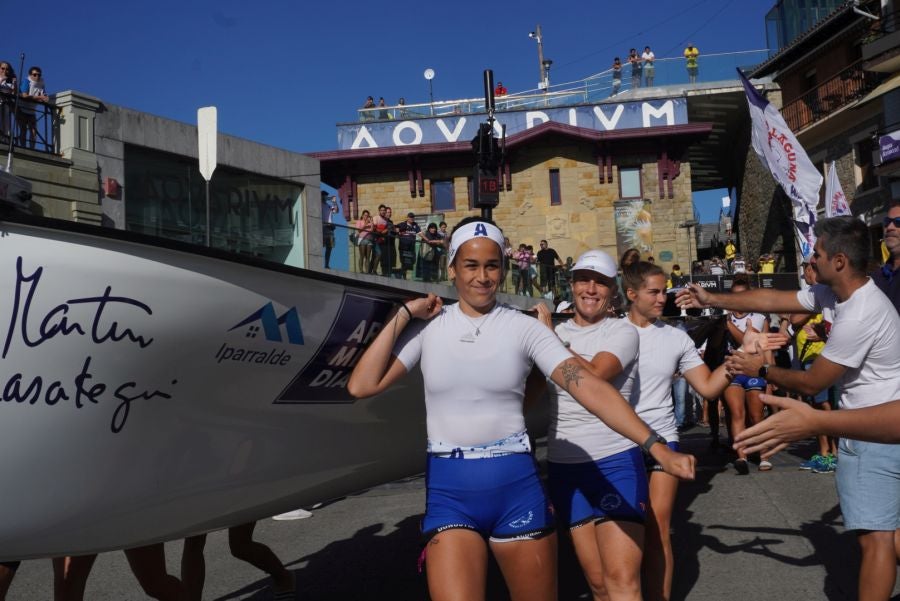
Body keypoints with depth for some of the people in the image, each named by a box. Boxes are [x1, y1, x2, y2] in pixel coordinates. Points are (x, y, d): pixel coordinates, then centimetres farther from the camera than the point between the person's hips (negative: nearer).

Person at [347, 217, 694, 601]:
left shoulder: (524, 328, -3)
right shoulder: (428, 327, 1)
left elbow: (588, 386, -14)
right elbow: (361, 386, -5)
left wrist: (655, 446, -24)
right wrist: (403, 315, -5)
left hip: (516, 487, 0)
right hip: (449, 492, 0)